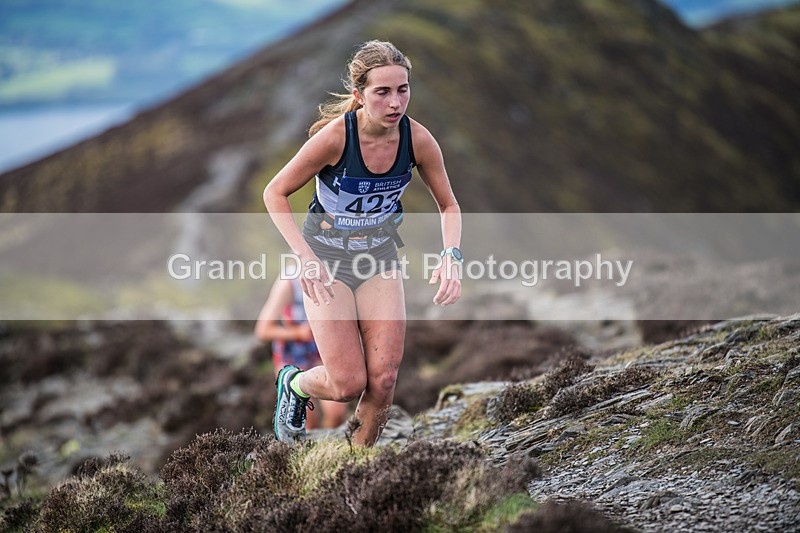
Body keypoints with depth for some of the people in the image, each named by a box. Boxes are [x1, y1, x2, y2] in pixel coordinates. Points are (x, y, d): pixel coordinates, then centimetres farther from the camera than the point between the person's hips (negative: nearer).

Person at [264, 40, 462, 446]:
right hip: (326, 260, -3)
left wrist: (451, 255, -17)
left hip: (380, 258, 3)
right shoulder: (334, 136, -25)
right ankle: (294, 384, 26)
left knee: (384, 379, -7)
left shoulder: (417, 139, -15)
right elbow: (275, 193, -13)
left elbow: (448, 205, 2)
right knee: (349, 384, -10)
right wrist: (304, 257, -23)